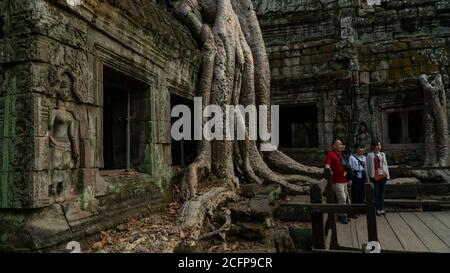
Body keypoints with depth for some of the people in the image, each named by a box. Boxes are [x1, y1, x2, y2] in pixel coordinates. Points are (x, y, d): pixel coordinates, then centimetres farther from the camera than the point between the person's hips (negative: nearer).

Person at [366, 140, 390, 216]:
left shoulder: (383, 154, 11)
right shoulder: (370, 155, -4)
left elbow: (385, 165, 13)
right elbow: (368, 167, -2)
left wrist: (387, 174, 7)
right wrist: (369, 177, -5)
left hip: (383, 176, 4)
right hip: (375, 177, -4)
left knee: (382, 193, 9)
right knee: (376, 193, 0)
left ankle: (382, 209, 16)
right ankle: (377, 209, 8)